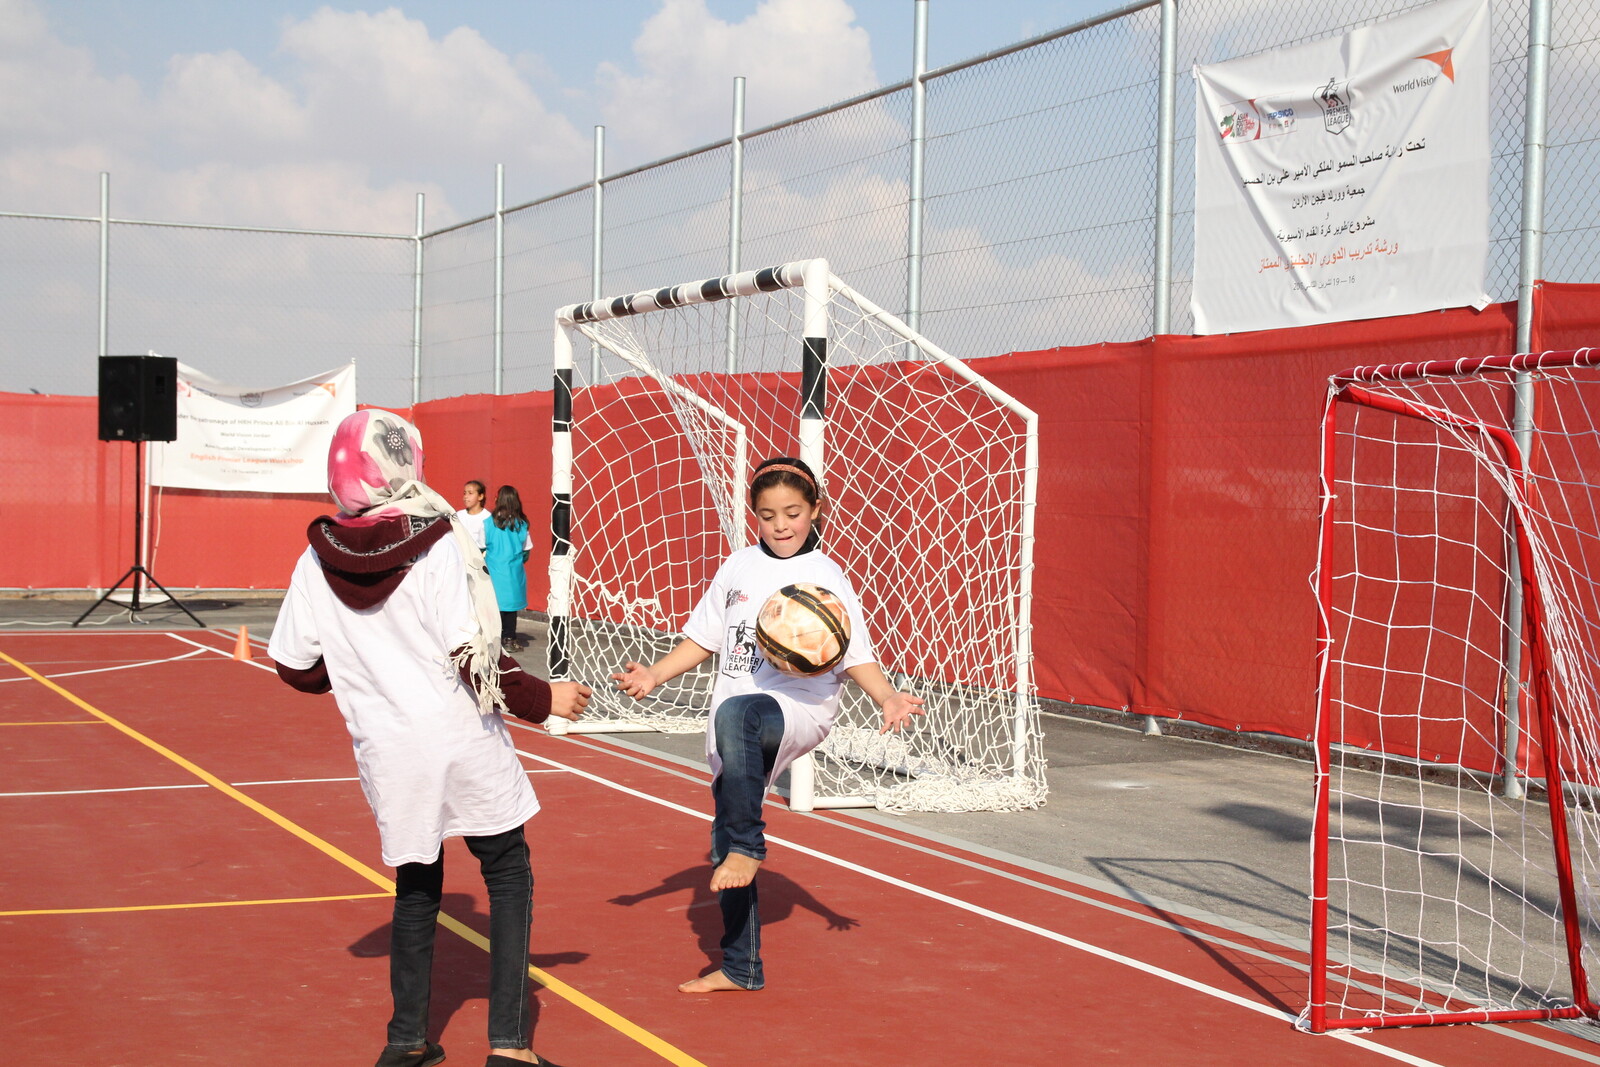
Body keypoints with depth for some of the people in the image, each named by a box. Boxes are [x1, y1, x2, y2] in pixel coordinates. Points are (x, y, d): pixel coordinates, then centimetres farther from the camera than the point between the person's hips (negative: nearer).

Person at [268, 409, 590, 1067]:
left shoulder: (316, 563, -2)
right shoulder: (437, 546, -13)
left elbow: (297, 669, 3)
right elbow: (471, 657, -16)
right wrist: (542, 699, -4)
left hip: (388, 757, 4)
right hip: (463, 743, -3)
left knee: (415, 886, 20)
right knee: (508, 874, 10)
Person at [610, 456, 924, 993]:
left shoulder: (826, 576, 0)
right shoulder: (737, 567, 11)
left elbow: (855, 655, -2)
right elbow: (704, 638, 16)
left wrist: (887, 698, -19)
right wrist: (654, 674, 4)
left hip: (801, 709, -6)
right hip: (734, 726, 6)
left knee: (737, 714, -40)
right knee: (724, 845, 9)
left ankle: (748, 846, -26)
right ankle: (741, 969, 24)